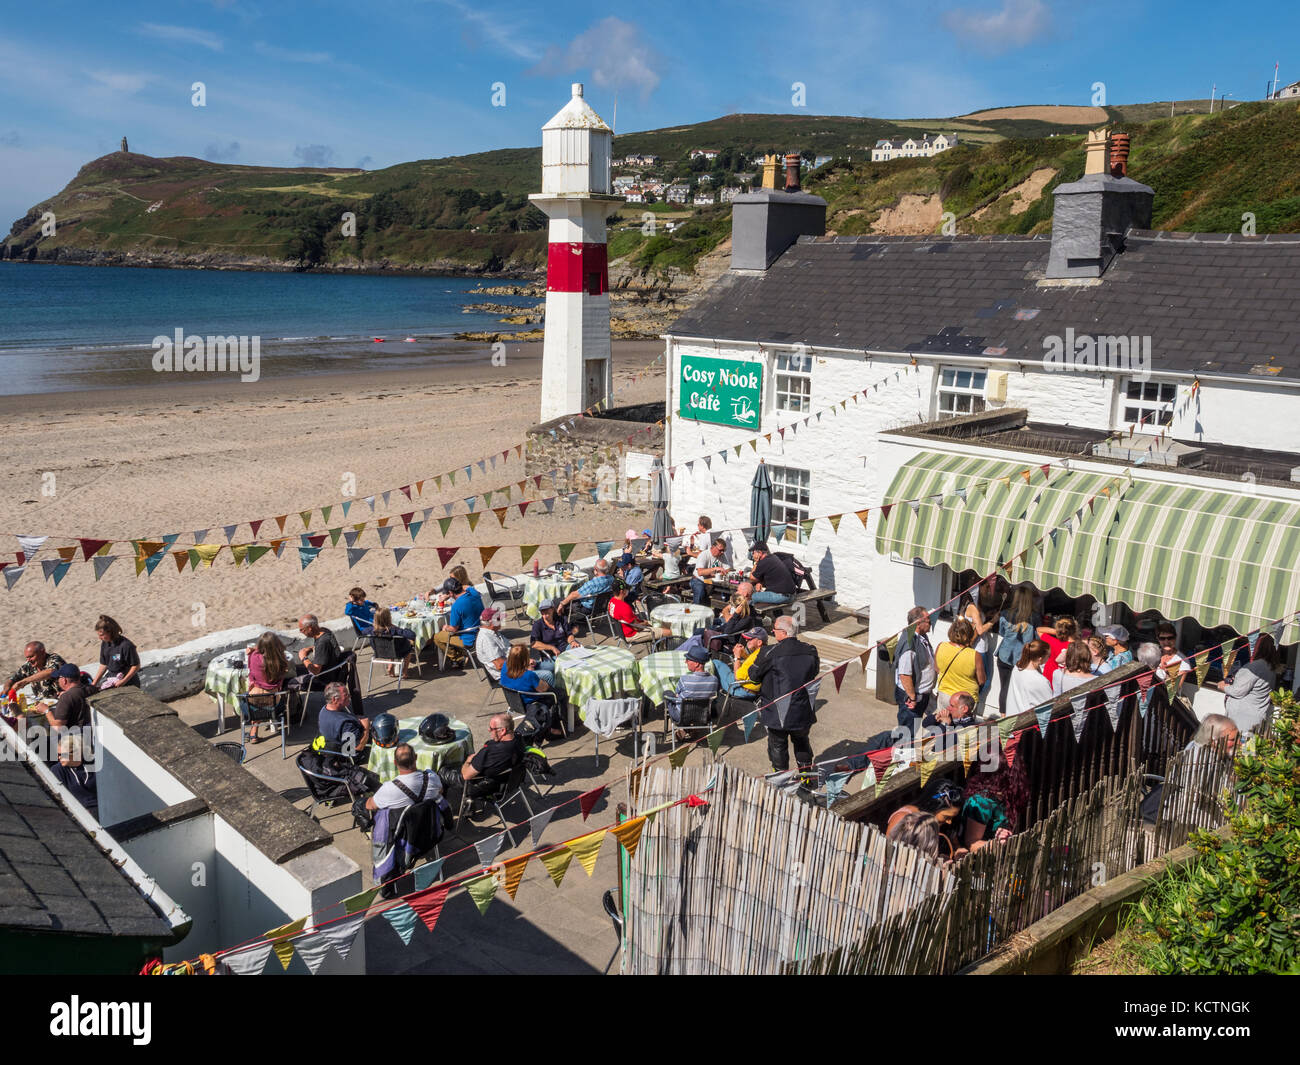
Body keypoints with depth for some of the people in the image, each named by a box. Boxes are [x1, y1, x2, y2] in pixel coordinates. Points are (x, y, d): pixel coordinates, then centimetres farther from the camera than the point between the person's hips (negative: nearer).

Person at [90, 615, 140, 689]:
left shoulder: (126, 646, -22)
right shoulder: (104, 644, 2)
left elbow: (136, 666, -16)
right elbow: (103, 665, 11)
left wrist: (123, 681, -21)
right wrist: (94, 683, 5)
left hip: (128, 683, -8)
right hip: (110, 678, 8)